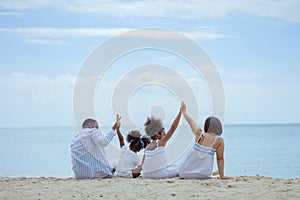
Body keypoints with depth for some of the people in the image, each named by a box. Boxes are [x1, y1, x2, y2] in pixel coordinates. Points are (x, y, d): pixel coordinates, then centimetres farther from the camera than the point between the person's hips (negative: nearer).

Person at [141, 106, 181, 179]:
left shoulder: (147, 147, 11)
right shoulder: (160, 143, -6)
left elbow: (143, 165, 11)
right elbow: (173, 128, -10)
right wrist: (180, 112, -10)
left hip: (146, 175, 6)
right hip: (159, 174, -6)